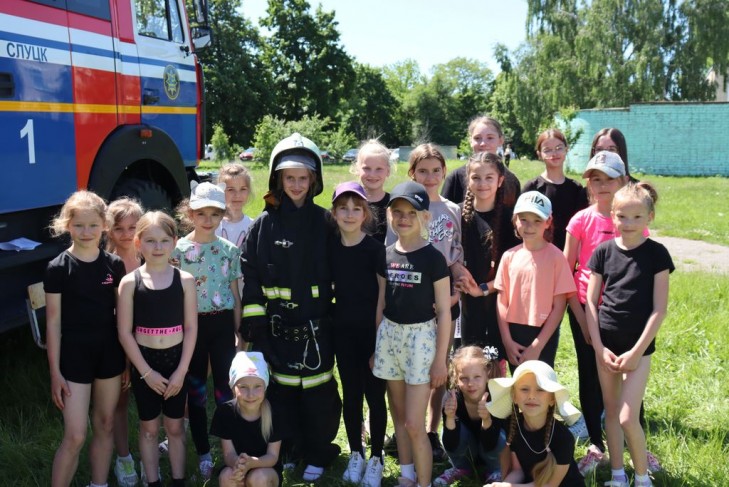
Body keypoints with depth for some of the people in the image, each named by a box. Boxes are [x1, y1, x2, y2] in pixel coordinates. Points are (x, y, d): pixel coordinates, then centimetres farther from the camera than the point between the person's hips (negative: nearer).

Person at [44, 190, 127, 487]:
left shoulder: (114, 265, 1)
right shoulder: (58, 268, -9)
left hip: (109, 352, 4)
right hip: (74, 355, -4)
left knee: (105, 425, 14)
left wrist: (129, 358, 7)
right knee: (75, 436, -4)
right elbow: (53, 322, -7)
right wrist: (55, 371, -8)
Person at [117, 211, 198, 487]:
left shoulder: (185, 280, -4)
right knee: (149, 427, 12)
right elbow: (124, 333, -7)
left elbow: (191, 328, -3)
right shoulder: (130, 282, -7)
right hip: (144, 363, 0)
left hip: (176, 361, 1)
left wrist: (181, 371, -9)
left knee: (175, 426, 12)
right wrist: (146, 372, -11)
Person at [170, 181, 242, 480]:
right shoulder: (178, 250, -4)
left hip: (222, 323, 1)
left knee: (225, 387, 4)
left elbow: (235, 295, 5)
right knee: (196, 389, 9)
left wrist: (238, 332, 3)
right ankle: (203, 452, 22)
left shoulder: (229, 250, 1)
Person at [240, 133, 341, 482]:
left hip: (316, 325, -1)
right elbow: (250, 275, -1)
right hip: (275, 325, 1)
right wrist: (254, 327, -5)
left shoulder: (324, 222, 0)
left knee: (318, 392, 6)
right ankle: (287, 450, 30)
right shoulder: (263, 224, 0)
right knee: (281, 390, 11)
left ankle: (317, 456, 24)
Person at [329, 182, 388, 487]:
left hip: (372, 332, -4)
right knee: (350, 394, 13)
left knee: (374, 396, 6)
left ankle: (376, 459, 21)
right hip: (343, 332, 4)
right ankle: (356, 455, 28)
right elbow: (328, 290, 9)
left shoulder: (376, 249, -11)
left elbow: (383, 298, -9)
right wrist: (329, 326, 4)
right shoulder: (330, 248, 1)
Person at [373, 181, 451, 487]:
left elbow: (444, 311, -9)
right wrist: (374, 343, 9)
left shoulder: (433, 258, -11)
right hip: (389, 335, 5)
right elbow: (380, 303, 10)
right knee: (398, 415, 16)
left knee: (414, 425, -3)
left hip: (420, 337, -5)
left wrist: (440, 358, -10)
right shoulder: (386, 255, 3)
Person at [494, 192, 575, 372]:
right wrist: (507, 341, -5)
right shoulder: (509, 256, 2)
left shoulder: (556, 257, -8)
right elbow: (501, 301, 3)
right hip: (514, 333, 3)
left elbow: (559, 306, -8)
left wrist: (537, 346, -12)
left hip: (543, 335, -3)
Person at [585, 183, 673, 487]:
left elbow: (659, 309, -8)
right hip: (606, 343, 3)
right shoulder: (603, 251, -1)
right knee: (610, 411, 11)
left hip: (639, 344, -3)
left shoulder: (656, 254, -7)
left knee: (628, 417, -6)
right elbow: (590, 302, 1)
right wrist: (599, 347, -5)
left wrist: (636, 352, -12)